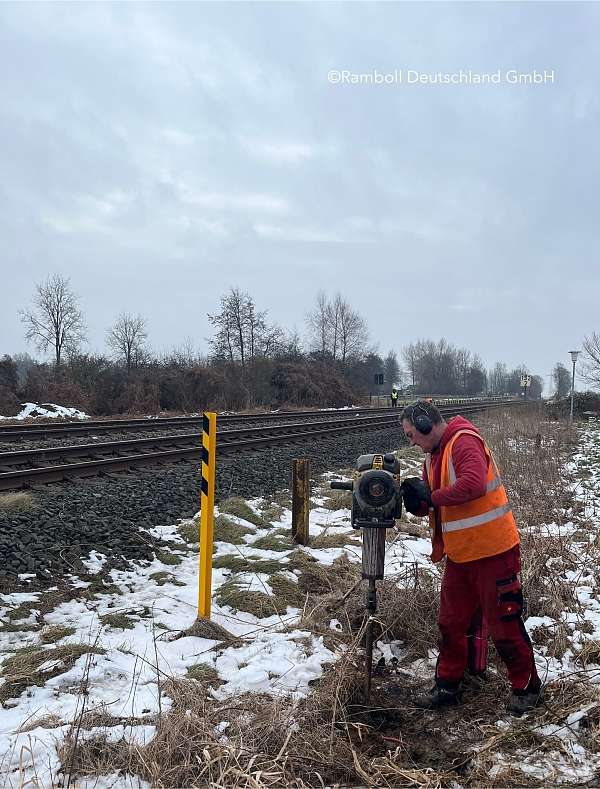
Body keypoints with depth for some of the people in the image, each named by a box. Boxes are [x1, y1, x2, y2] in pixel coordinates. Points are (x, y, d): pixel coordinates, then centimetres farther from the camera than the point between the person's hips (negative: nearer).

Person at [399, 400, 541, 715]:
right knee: (451, 624, 14)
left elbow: (473, 484, -34)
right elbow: (428, 504, 10)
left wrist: (432, 497, -23)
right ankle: (447, 686, 27)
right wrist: (411, 496, -11)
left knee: (503, 624, 5)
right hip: (459, 556, 9)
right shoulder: (433, 454, 11)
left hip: (492, 553, -9)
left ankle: (526, 687, 25)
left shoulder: (464, 442, -18)